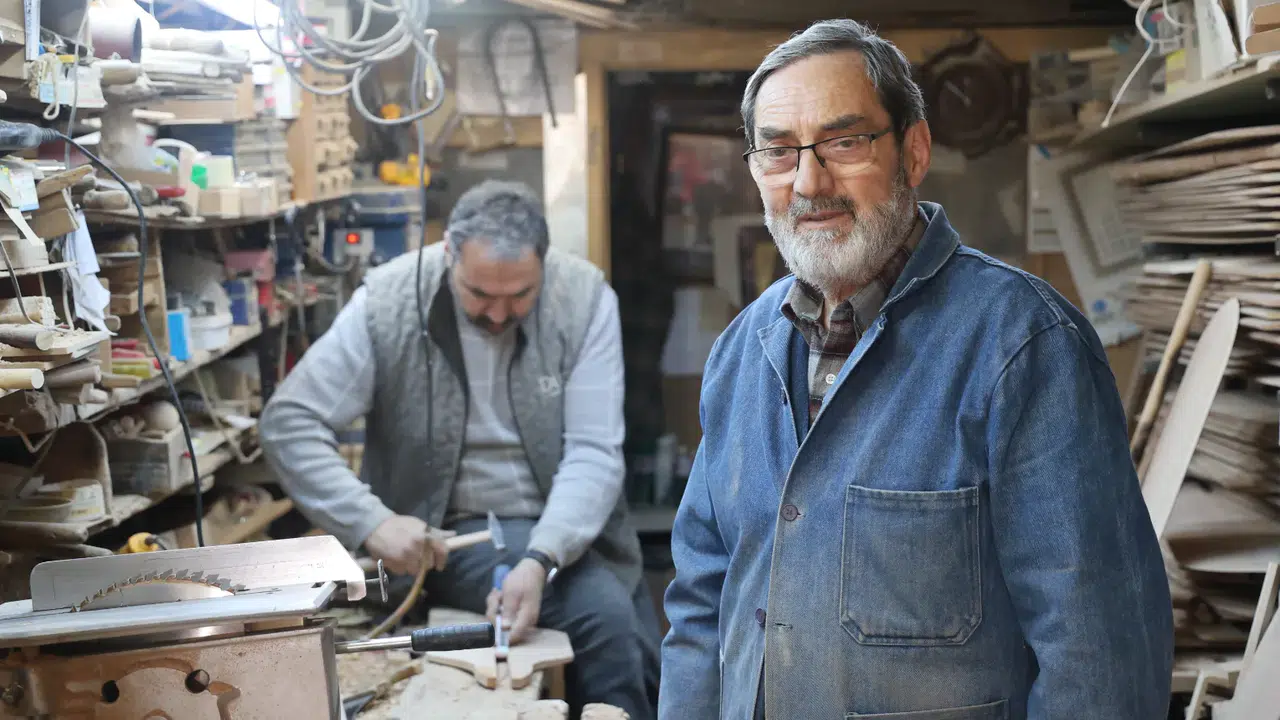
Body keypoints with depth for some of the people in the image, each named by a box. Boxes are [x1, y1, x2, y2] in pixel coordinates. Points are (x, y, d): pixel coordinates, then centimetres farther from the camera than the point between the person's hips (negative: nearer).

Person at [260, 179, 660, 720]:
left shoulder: (584, 296, -13)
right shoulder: (387, 303, -15)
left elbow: (593, 452, -17)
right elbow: (289, 423, -13)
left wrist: (540, 560, -33)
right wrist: (371, 522, -27)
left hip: (569, 525, 3)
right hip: (456, 532, -2)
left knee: (643, 670, 0)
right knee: (605, 616, -23)